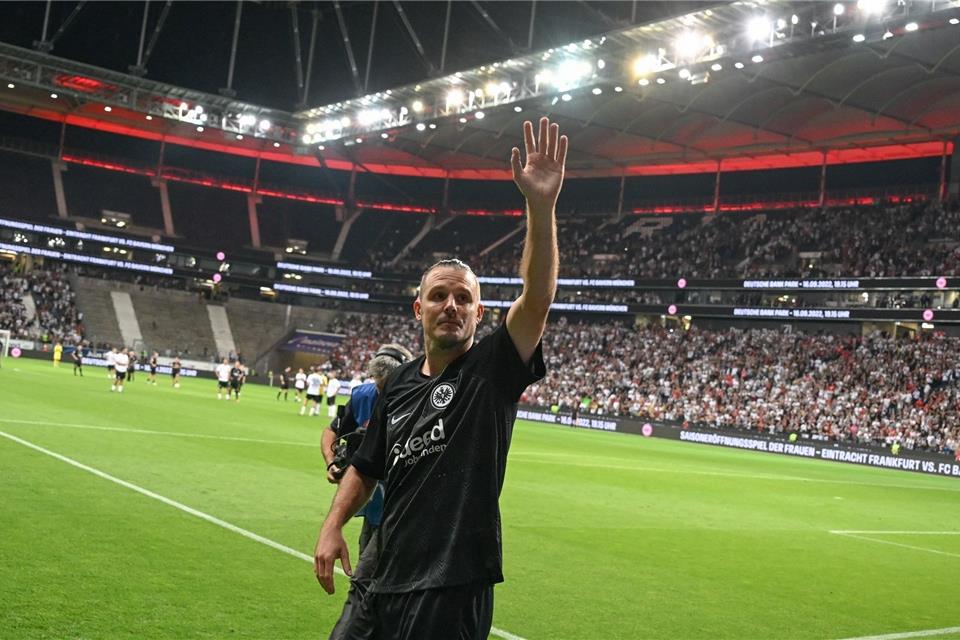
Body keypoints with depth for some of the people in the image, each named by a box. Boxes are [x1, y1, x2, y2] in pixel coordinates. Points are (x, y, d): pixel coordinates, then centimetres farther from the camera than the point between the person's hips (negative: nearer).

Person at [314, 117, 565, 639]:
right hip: (380, 575, 6)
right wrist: (333, 525, 5)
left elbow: (537, 298, -23)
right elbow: (367, 467, 19)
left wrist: (541, 206, -34)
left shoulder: (493, 370, -7)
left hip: (451, 588, -6)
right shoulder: (400, 382, 10)